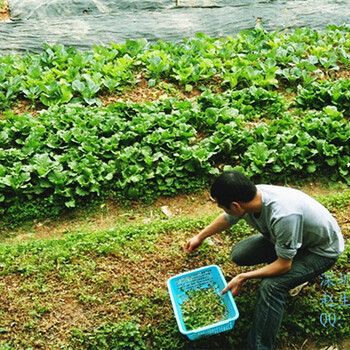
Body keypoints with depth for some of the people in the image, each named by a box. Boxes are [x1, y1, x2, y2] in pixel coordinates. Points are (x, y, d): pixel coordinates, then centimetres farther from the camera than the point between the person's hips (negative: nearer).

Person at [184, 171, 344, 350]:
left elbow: (284, 265, -28)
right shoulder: (251, 195, -19)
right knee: (238, 254, 2)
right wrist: (200, 237, 20)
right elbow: (227, 218, 6)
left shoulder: (283, 215, -42)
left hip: (322, 250, -8)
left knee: (271, 285, -29)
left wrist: (242, 277, -20)